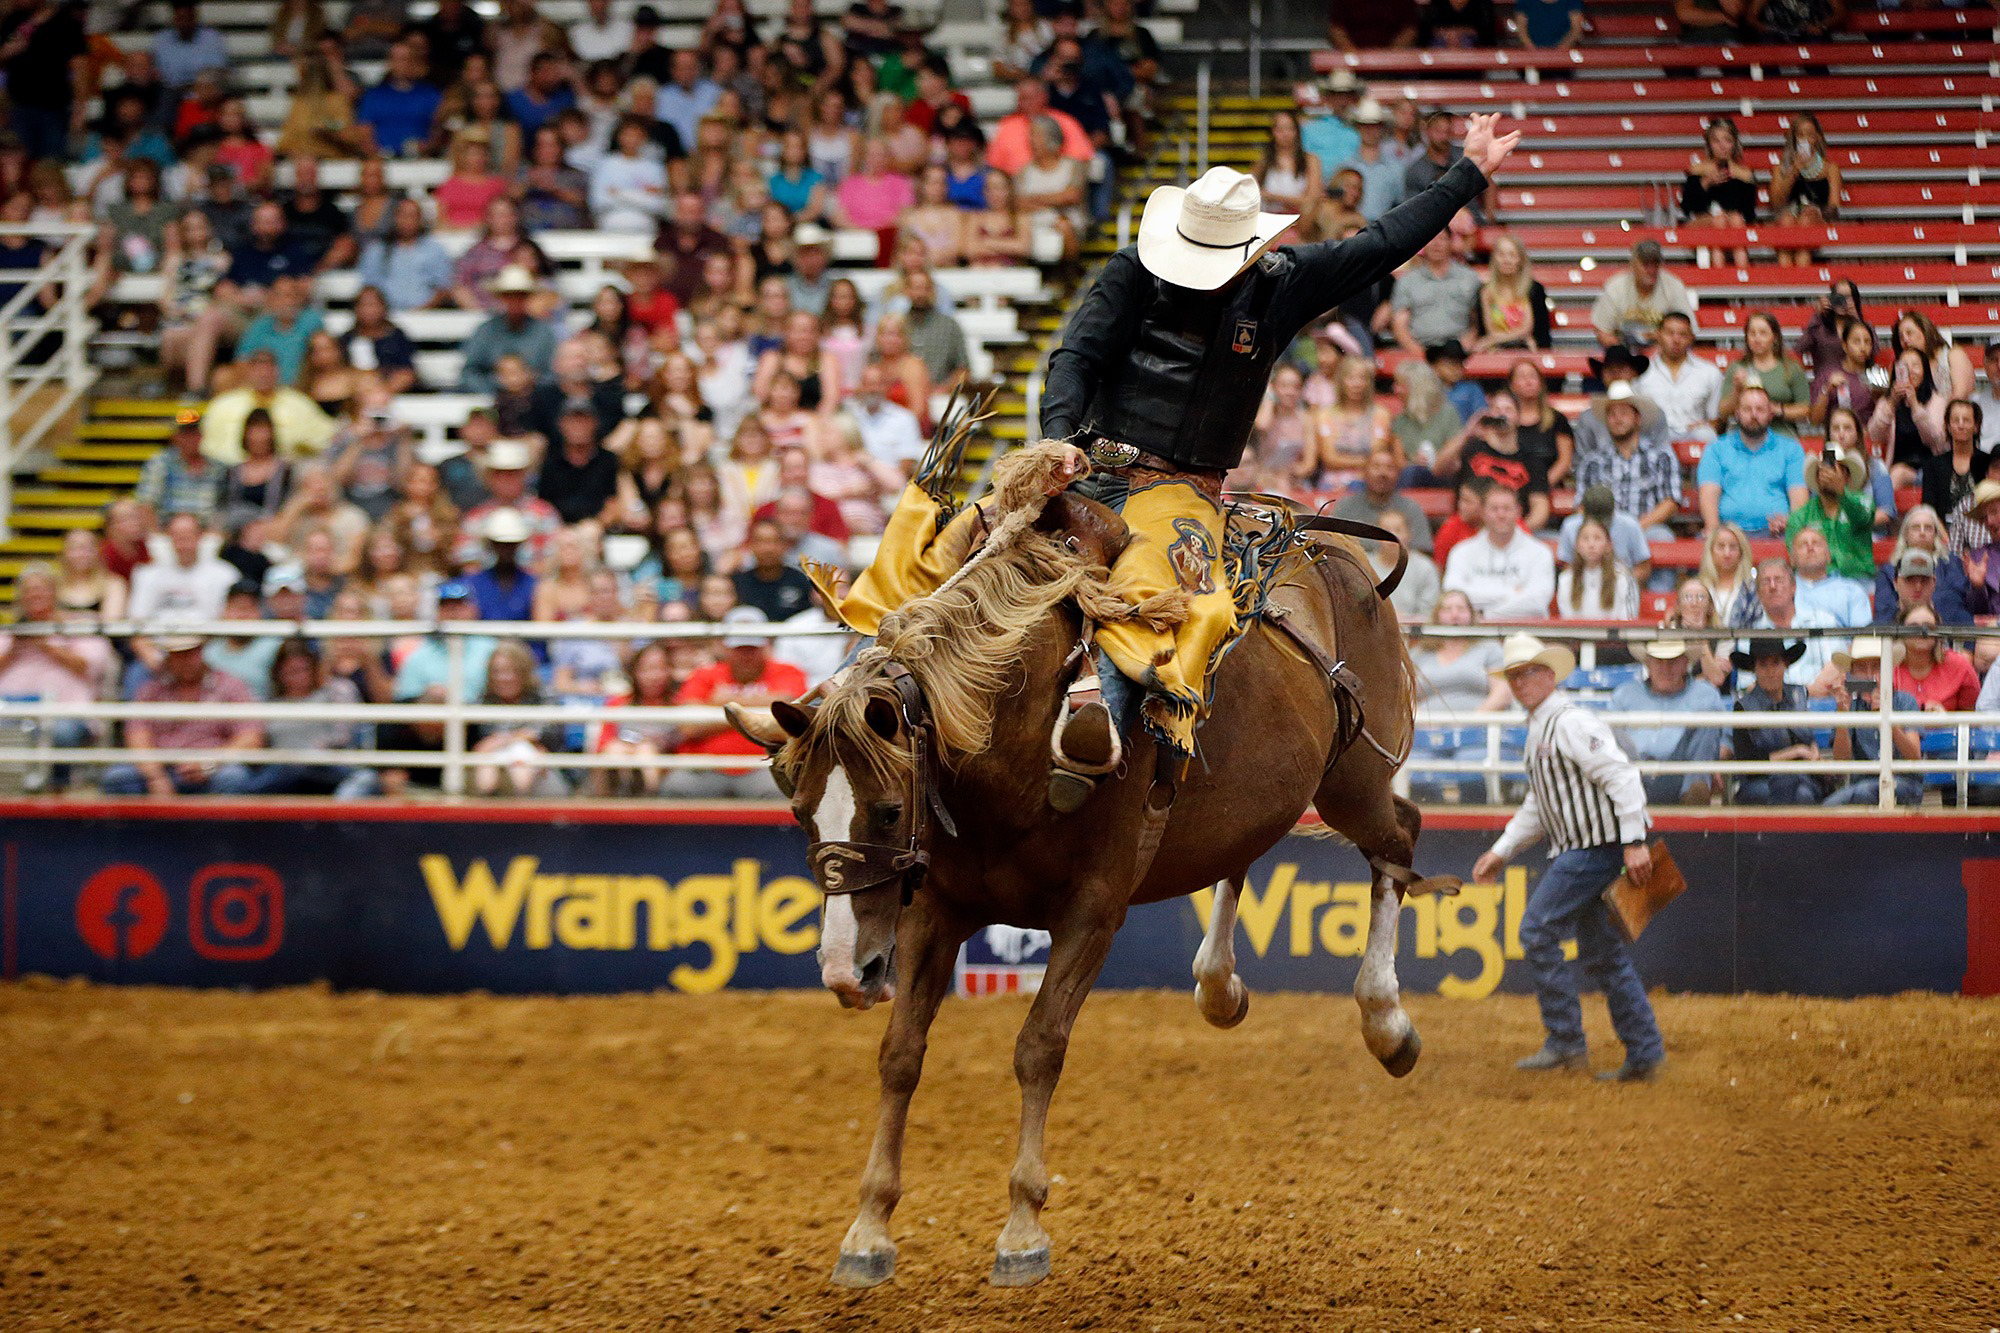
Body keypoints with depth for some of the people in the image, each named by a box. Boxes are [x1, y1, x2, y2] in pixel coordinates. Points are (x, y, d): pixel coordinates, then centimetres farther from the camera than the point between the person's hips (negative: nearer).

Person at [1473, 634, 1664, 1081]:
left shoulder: (1570, 723, -14)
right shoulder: (1539, 729, 18)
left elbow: (1622, 778, -22)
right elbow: (1537, 806, 28)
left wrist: (1634, 843, -26)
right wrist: (1501, 850, 24)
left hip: (1594, 847, -10)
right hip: (1575, 849, 10)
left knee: (1537, 932, -10)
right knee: (1600, 952, 10)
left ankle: (1566, 1042, -6)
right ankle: (1644, 1055, 13)